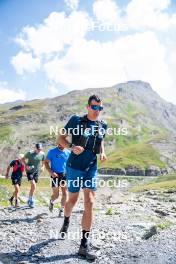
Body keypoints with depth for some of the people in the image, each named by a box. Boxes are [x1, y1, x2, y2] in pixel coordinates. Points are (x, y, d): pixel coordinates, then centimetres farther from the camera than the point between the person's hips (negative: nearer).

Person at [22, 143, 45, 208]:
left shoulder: (42, 154, -3)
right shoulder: (30, 153, -13)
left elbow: (43, 162, 12)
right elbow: (23, 159, -1)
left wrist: (42, 167, -8)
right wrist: (26, 165, -16)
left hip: (36, 171, 4)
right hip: (29, 171, -4)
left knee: (33, 187, 12)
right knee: (33, 185, -16)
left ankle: (29, 200, 31)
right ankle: (31, 200, -1)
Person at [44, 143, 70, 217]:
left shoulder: (68, 152, 5)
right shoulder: (52, 151, -3)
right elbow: (46, 162, -2)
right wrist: (51, 172, -14)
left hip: (65, 175, 3)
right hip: (55, 175, -3)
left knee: (65, 194, -1)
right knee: (56, 195, 0)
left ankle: (61, 210, 16)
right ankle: (51, 202, 34)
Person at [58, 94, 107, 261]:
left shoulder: (102, 126, 3)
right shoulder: (76, 120, -9)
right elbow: (61, 138, -4)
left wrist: (102, 152, 2)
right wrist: (72, 147, -23)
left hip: (91, 168, 3)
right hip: (74, 167, -2)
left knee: (89, 203, -6)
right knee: (73, 200, 12)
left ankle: (84, 245, 2)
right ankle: (66, 222, 47)